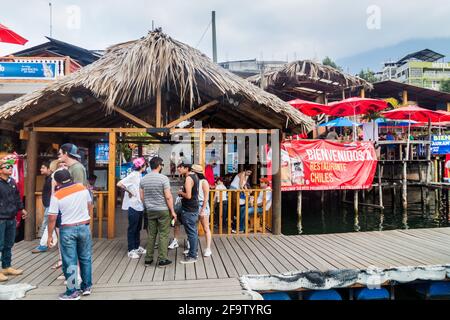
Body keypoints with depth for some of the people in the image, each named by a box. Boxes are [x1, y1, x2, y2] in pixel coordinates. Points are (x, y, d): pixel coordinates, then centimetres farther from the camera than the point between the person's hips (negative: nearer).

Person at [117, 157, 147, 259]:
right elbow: (119, 184, -24)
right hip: (133, 206, -8)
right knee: (132, 228, 3)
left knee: (138, 228, 17)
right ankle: (131, 250, 12)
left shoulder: (139, 175, 9)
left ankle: (137, 247, 30)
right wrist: (128, 192, -15)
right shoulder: (133, 175, -16)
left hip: (140, 206, 8)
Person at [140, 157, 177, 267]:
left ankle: (148, 259, 17)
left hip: (150, 211, 5)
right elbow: (168, 197, -15)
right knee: (163, 235, 3)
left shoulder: (143, 179, 4)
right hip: (163, 210, -5)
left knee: (151, 235, 13)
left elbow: (142, 196, 9)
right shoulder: (163, 178, -13)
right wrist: (173, 211, -8)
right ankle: (162, 260, 7)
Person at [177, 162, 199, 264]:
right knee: (193, 231, 18)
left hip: (189, 210, -10)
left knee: (191, 232, -3)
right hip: (193, 207, 10)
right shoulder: (194, 175, 9)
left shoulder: (188, 178, -20)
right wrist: (183, 192, 10)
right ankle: (193, 251, 31)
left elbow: (188, 196, -25)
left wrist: (181, 193, -8)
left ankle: (192, 256, 4)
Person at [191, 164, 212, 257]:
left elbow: (206, 197, -12)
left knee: (206, 228, 3)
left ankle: (208, 249, 8)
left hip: (202, 206, -6)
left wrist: (203, 210, -15)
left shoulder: (204, 182, -10)